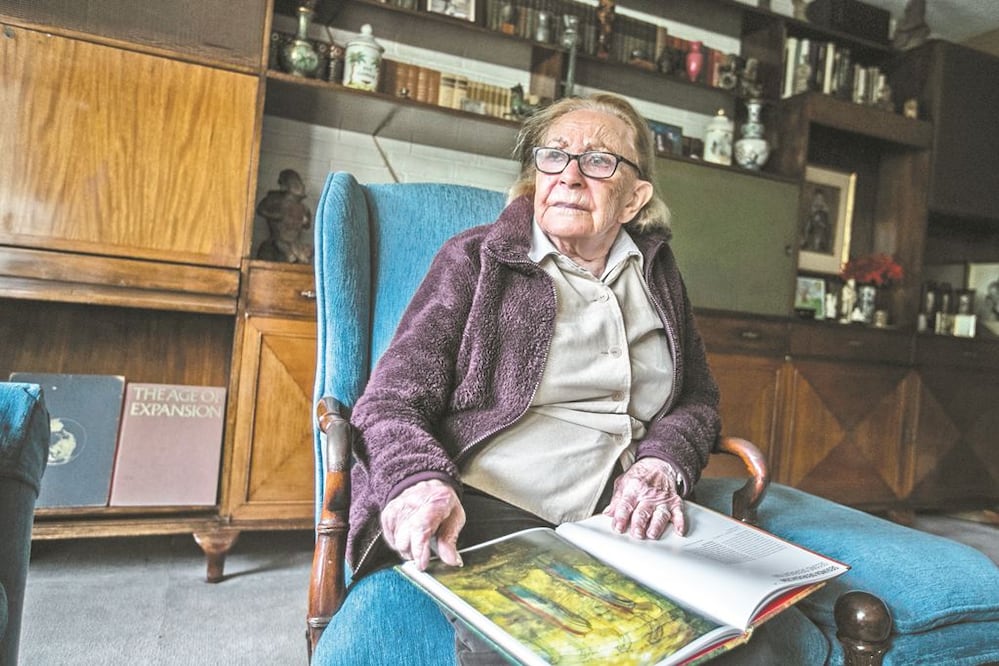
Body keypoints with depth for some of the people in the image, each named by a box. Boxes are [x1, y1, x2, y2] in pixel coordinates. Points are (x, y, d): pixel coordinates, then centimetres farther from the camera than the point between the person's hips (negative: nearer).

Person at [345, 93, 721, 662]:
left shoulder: (657, 272, 18)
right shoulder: (476, 259, 5)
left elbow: (698, 399, 21)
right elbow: (392, 399, -1)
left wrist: (663, 464, -2)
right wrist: (419, 482, -24)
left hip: (625, 523, 5)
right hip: (486, 515, -4)